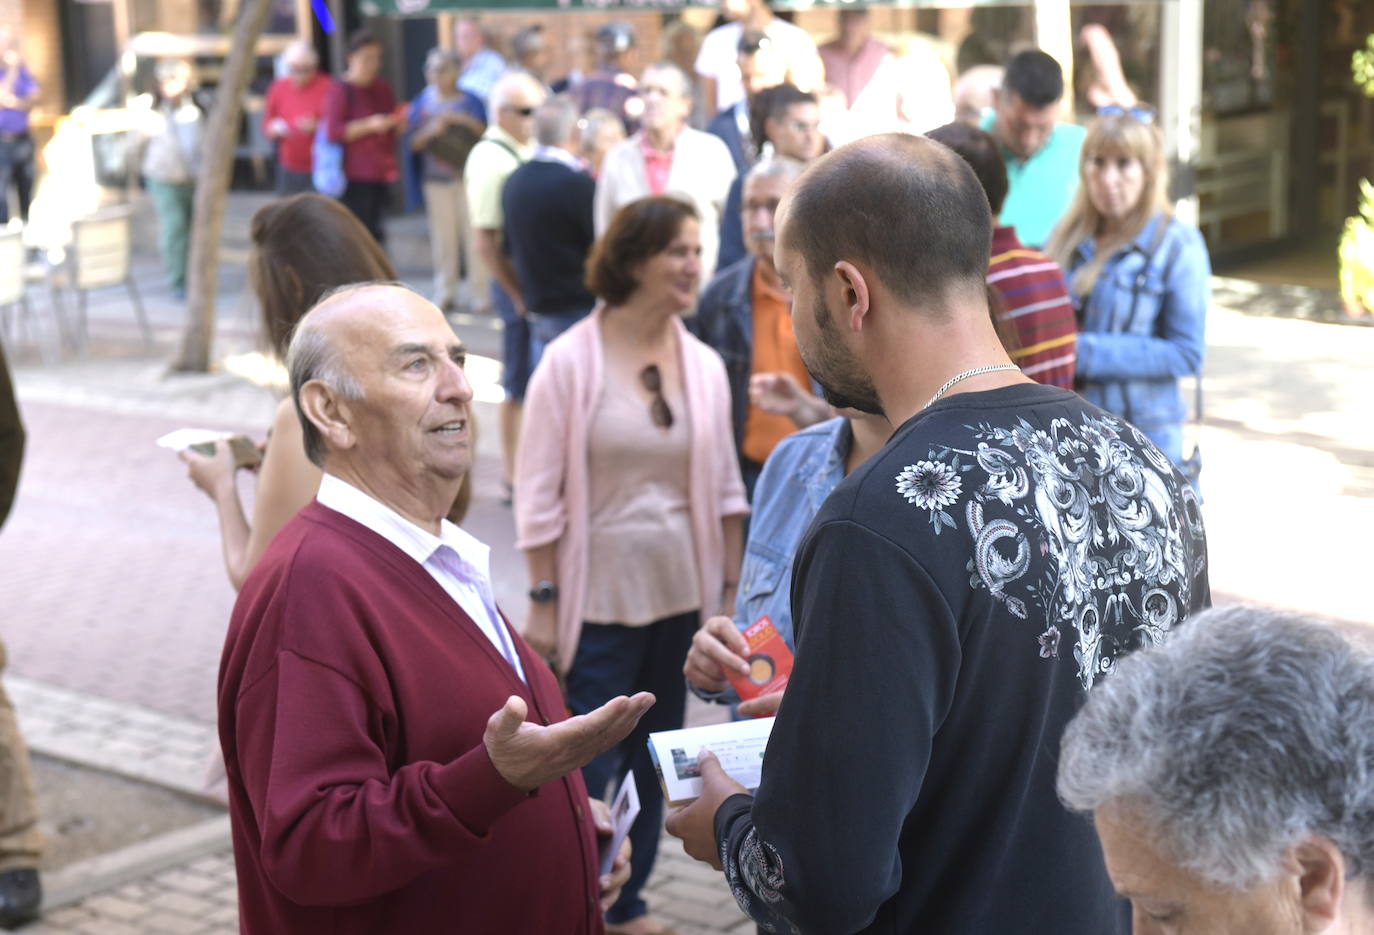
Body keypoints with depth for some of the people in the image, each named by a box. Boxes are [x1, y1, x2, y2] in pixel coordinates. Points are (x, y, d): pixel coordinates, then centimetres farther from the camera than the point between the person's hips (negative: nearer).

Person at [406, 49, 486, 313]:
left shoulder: (469, 100, 7)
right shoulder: (422, 103, 11)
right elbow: (413, 142, 7)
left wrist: (463, 121, -13)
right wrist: (431, 130, -12)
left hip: (467, 176, -1)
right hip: (435, 179, 1)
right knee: (443, 235, 0)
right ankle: (445, 293, 6)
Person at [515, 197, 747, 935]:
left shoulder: (704, 366, 3)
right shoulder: (571, 361, -10)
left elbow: (724, 489, 9)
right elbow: (539, 494, -8)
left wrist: (729, 590, 8)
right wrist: (543, 599, -9)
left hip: (681, 598, 4)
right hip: (598, 599, -4)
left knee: (653, 760, 14)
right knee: (588, 765, 0)